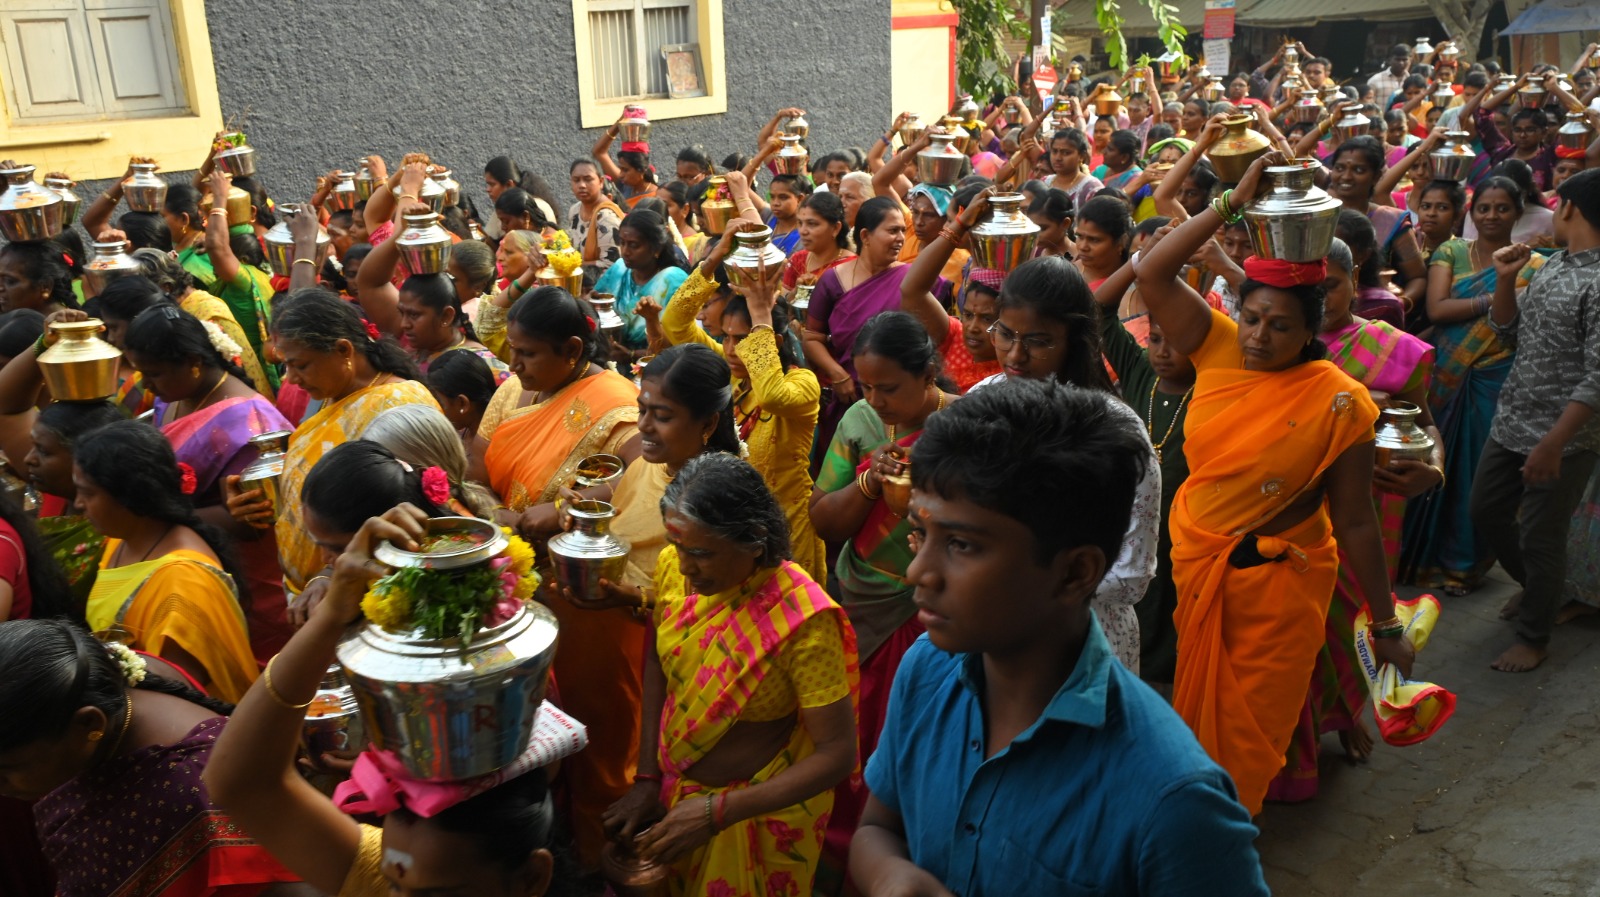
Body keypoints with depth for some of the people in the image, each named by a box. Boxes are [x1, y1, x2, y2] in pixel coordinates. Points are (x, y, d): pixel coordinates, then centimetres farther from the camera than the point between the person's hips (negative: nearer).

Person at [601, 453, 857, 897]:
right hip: (672, 787, 5)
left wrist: (716, 812, -28)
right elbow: (656, 667, -1)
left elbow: (837, 754, -26)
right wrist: (646, 780, -6)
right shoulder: (673, 567, -14)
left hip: (758, 809, -5)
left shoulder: (803, 621, -30)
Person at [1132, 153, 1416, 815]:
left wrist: (1386, 624, -7)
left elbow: (1355, 522, -12)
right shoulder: (1218, 347, -7)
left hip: (1276, 580, -4)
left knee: (1251, 720, 12)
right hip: (1195, 561, 4)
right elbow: (1151, 272, -15)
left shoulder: (1338, 404, -17)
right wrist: (1234, 203, -17)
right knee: (1197, 700, 23)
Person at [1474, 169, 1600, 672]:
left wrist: (1554, 442, -25)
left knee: (1540, 538, 3)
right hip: (1510, 423, 8)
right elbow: (1508, 332, 13)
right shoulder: (1553, 265, 8)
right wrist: (1505, 280, -2)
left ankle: (1534, 638, 21)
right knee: (1486, 513, 18)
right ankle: (1536, 588, 42)